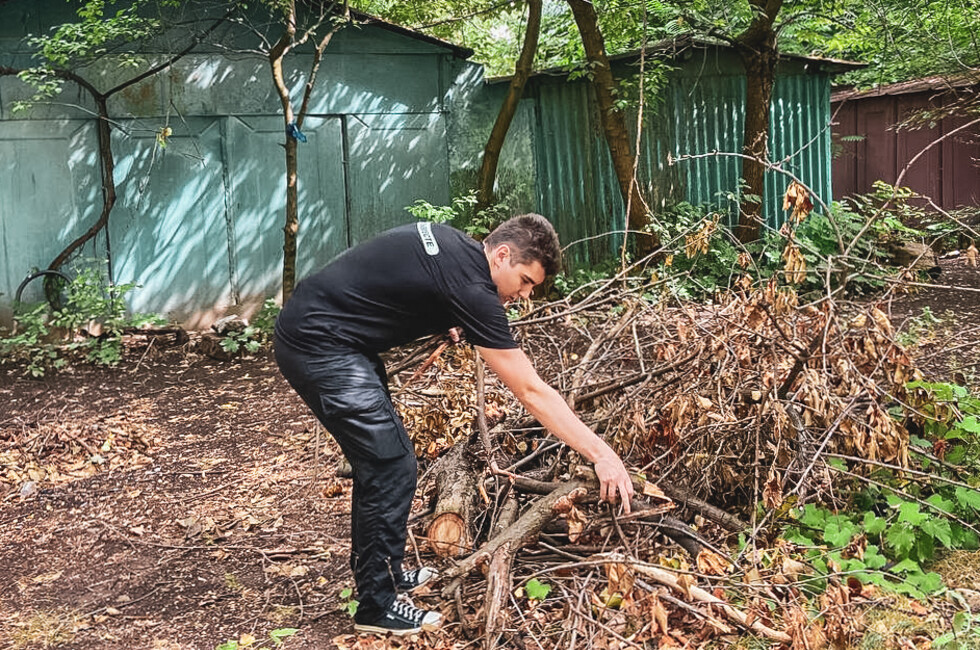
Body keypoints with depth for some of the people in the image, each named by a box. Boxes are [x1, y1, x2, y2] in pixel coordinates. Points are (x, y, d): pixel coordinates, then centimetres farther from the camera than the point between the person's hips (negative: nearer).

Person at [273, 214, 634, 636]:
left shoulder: (452, 244, 7)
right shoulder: (471, 288, -20)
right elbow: (531, 392, -19)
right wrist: (602, 455, -16)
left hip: (311, 328, 10)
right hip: (319, 347, -10)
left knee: (380, 458, 17)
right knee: (392, 466, -8)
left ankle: (380, 573, 31)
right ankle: (376, 607, 4)